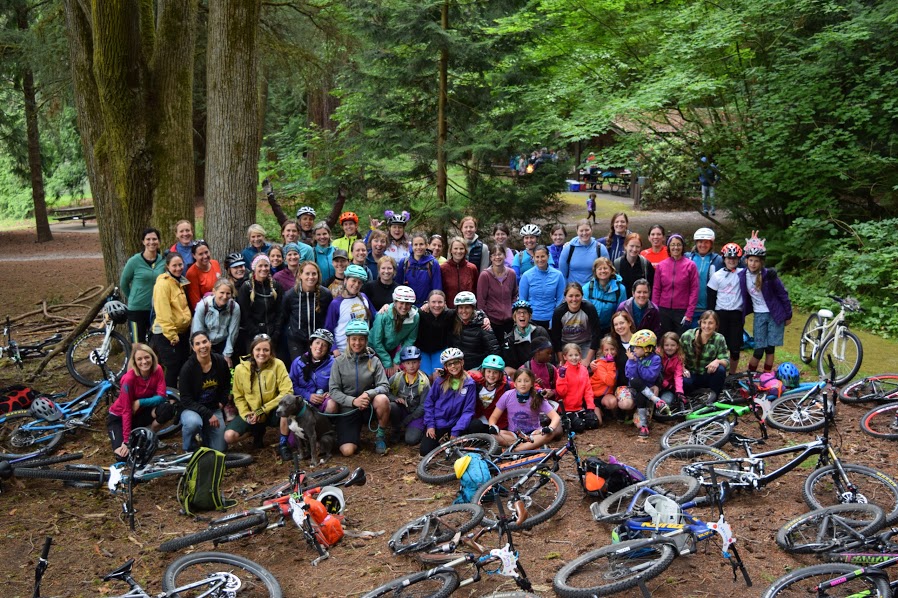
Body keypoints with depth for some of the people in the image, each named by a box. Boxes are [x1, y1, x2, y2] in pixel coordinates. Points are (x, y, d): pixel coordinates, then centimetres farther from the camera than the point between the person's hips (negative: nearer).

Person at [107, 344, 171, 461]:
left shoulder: (157, 370, -15)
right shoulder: (129, 378, -29)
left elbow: (161, 397, -17)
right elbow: (126, 411, -26)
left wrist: (140, 402, -30)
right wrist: (126, 441, -28)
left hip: (140, 413, 4)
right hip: (119, 417, -4)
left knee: (167, 408, -27)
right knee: (124, 456, -22)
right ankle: (119, 438, 12)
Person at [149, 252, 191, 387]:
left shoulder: (180, 282, 12)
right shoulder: (163, 283, -16)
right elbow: (163, 313, -22)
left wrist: (188, 324, 15)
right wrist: (171, 335, -21)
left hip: (182, 332, 9)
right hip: (167, 335, -9)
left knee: (183, 367, 15)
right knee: (172, 369, -3)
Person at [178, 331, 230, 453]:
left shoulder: (221, 362, -5)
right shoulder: (187, 368, -18)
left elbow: (226, 385, 15)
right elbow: (186, 400, -18)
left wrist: (222, 403, 2)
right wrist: (208, 414, -24)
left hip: (214, 409, 4)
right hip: (192, 409, -4)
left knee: (220, 449, -4)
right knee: (193, 423, -39)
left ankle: (204, 433, 29)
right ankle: (188, 450, -7)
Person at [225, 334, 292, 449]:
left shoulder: (277, 365, -15)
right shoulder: (240, 368, -9)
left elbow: (287, 392, -19)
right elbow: (238, 396, 1)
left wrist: (263, 410, -21)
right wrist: (246, 414, -17)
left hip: (272, 412, -2)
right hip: (250, 414, 2)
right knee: (229, 436, -22)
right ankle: (257, 430, 11)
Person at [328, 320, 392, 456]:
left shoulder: (373, 360, -2)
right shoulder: (339, 362, -4)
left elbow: (384, 386, -8)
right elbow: (333, 391, -7)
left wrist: (368, 394, -28)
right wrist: (353, 401, -23)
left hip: (369, 406, 1)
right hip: (348, 409, -1)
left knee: (382, 399, -34)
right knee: (347, 451, -20)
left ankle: (380, 435, -6)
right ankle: (356, 433, 18)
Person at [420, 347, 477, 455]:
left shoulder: (469, 384, -8)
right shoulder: (440, 381, -4)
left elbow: (468, 411, -9)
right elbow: (429, 403, 2)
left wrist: (456, 431, -17)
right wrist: (430, 425, -7)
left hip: (455, 423, -1)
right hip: (438, 422, 1)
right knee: (425, 450, -12)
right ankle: (442, 438, 19)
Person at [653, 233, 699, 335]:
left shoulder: (690, 265, -1)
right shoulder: (660, 266, 5)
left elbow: (694, 290, -2)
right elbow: (656, 290, 8)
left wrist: (689, 314, -7)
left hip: (682, 312, -2)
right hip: (663, 311, 2)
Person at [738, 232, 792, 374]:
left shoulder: (769, 274, -15)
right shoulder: (742, 276, -7)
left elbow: (783, 294, -7)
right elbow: (743, 296, 6)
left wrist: (788, 315, -2)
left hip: (775, 314, -2)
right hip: (759, 315, 2)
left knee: (770, 348, 2)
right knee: (759, 350, -3)